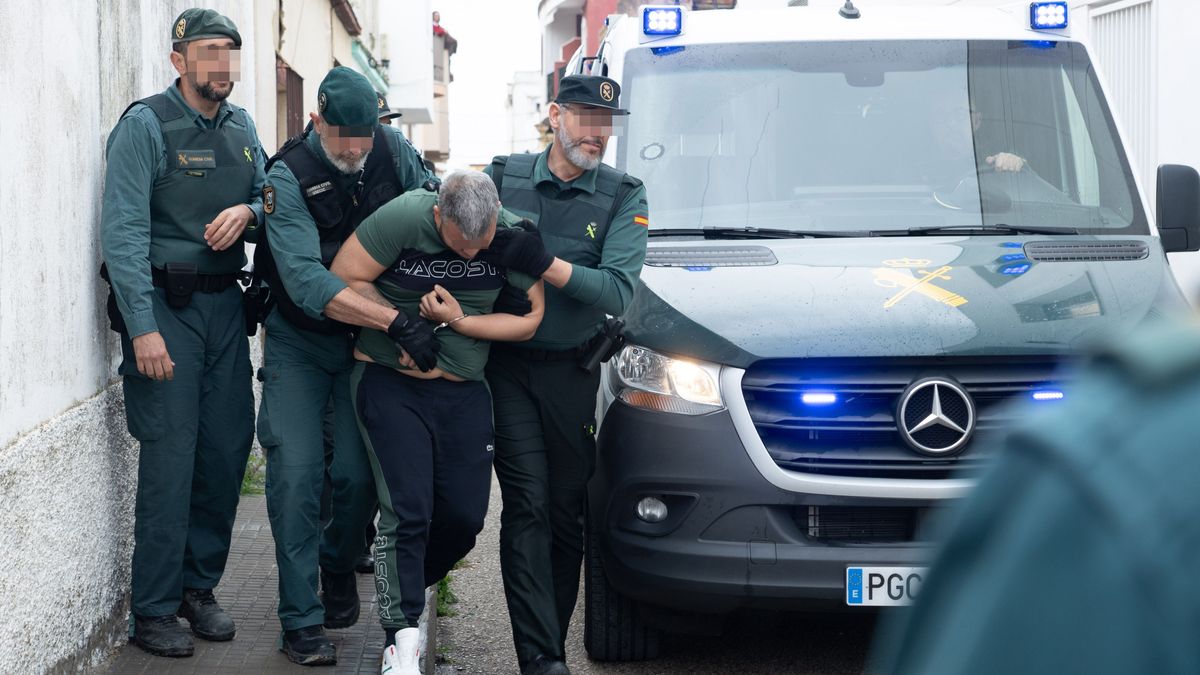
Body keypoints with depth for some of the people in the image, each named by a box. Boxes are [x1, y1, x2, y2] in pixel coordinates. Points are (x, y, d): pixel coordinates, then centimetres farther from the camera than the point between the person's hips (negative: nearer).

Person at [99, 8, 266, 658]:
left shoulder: (241, 126, 11)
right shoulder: (145, 125, -9)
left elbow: (270, 194, 21)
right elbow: (123, 231, -14)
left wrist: (247, 211, -5)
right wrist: (143, 328, -20)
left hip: (224, 302, 6)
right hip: (163, 305, -6)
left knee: (228, 445, 7)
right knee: (171, 454, -7)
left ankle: (199, 585, 22)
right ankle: (154, 610, 2)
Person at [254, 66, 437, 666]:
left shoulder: (392, 150, -8)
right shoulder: (289, 176, -21)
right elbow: (306, 281, -32)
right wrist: (396, 320, -42)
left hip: (369, 343, 3)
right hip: (299, 343, -3)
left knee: (358, 474, -2)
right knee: (297, 471, -12)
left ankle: (338, 566, 28)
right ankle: (301, 621, -5)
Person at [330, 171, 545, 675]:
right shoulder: (403, 218, -19)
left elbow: (530, 319, -5)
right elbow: (344, 279, -11)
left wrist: (459, 321, -17)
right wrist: (402, 324, -17)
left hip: (464, 392, 4)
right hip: (391, 383, -4)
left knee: (465, 515, 4)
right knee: (407, 511, -12)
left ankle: (406, 586, 33)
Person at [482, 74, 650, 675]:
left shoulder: (623, 196, -1)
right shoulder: (502, 177, 2)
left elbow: (619, 292, -13)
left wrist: (539, 261, -24)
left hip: (573, 371, 1)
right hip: (507, 364, -1)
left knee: (568, 512, 7)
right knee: (528, 507, -9)